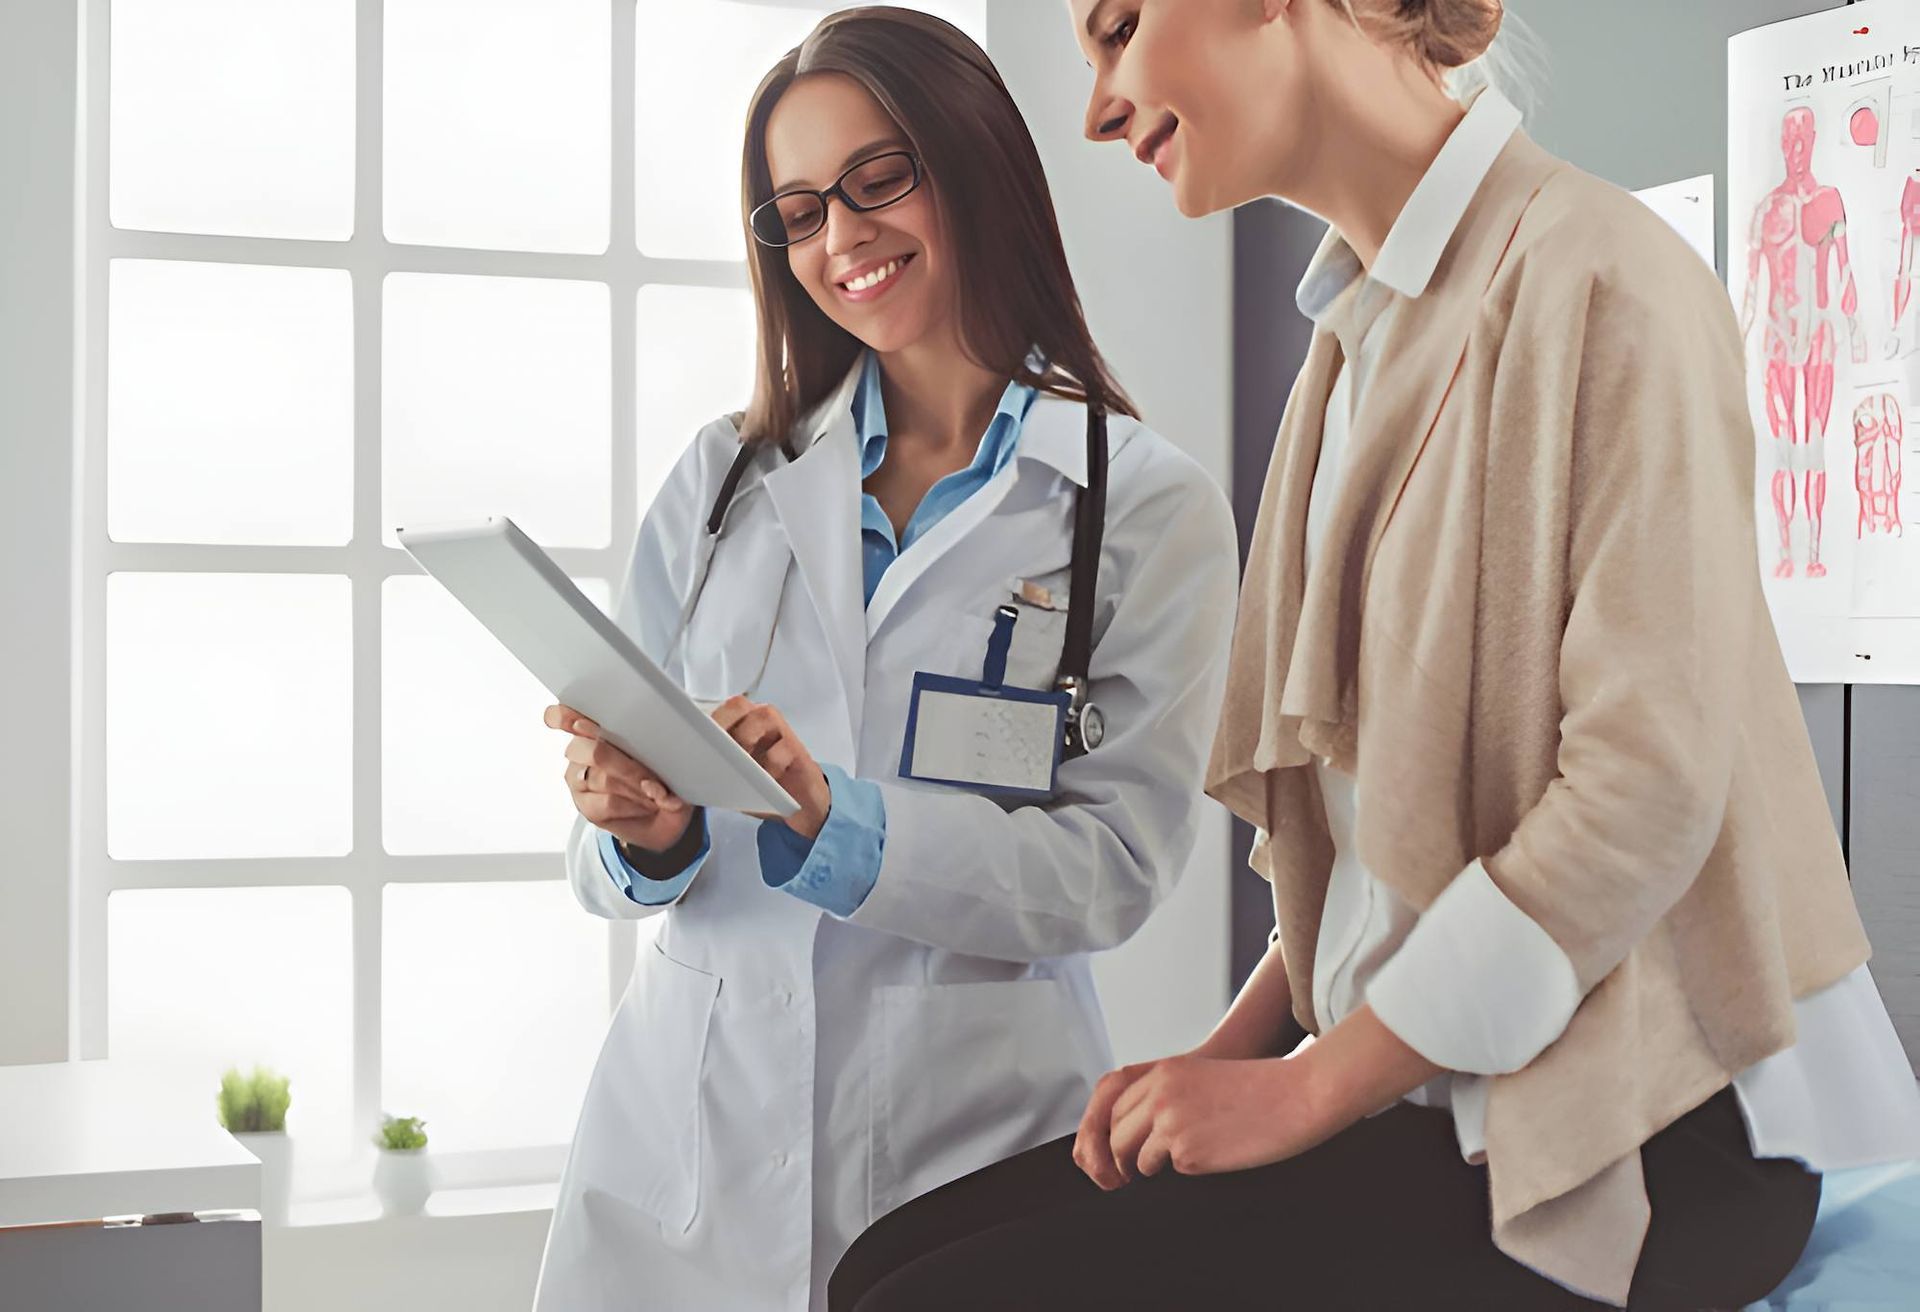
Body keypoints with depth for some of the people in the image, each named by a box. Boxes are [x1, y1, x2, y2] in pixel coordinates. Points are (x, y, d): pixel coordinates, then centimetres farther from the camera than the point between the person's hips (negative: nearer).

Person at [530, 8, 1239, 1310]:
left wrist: (836, 821, -23)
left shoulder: (1152, 512, -2)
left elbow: (1116, 864, -10)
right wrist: (648, 832, -14)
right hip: (686, 1139, 3)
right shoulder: (728, 481, 8)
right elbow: (613, 868, 9)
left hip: (966, 1146, -3)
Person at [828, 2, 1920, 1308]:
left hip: (1646, 1127, -8)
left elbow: (1649, 785, -19)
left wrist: (1310, 1085, -14)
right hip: (1433, 1081, 8)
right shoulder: (1364, 336, 15)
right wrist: (1237, 1046, 4)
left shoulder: (1599, 279, -13)